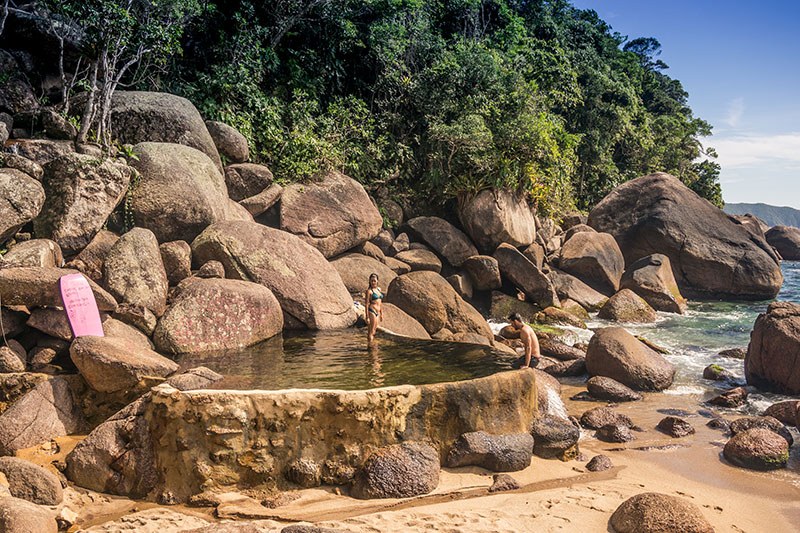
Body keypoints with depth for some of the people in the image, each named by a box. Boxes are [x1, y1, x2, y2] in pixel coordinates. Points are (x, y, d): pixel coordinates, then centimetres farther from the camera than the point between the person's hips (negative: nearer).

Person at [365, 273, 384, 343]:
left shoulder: (379, 289, 14)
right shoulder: (369, 291, -8)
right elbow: (366, 304, -11)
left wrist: (381, 314, 20)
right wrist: (367, 317, -15)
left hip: (377, 313, 8)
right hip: (371, 312, -8)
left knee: (373, 332, 13)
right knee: (371, 332, -6)